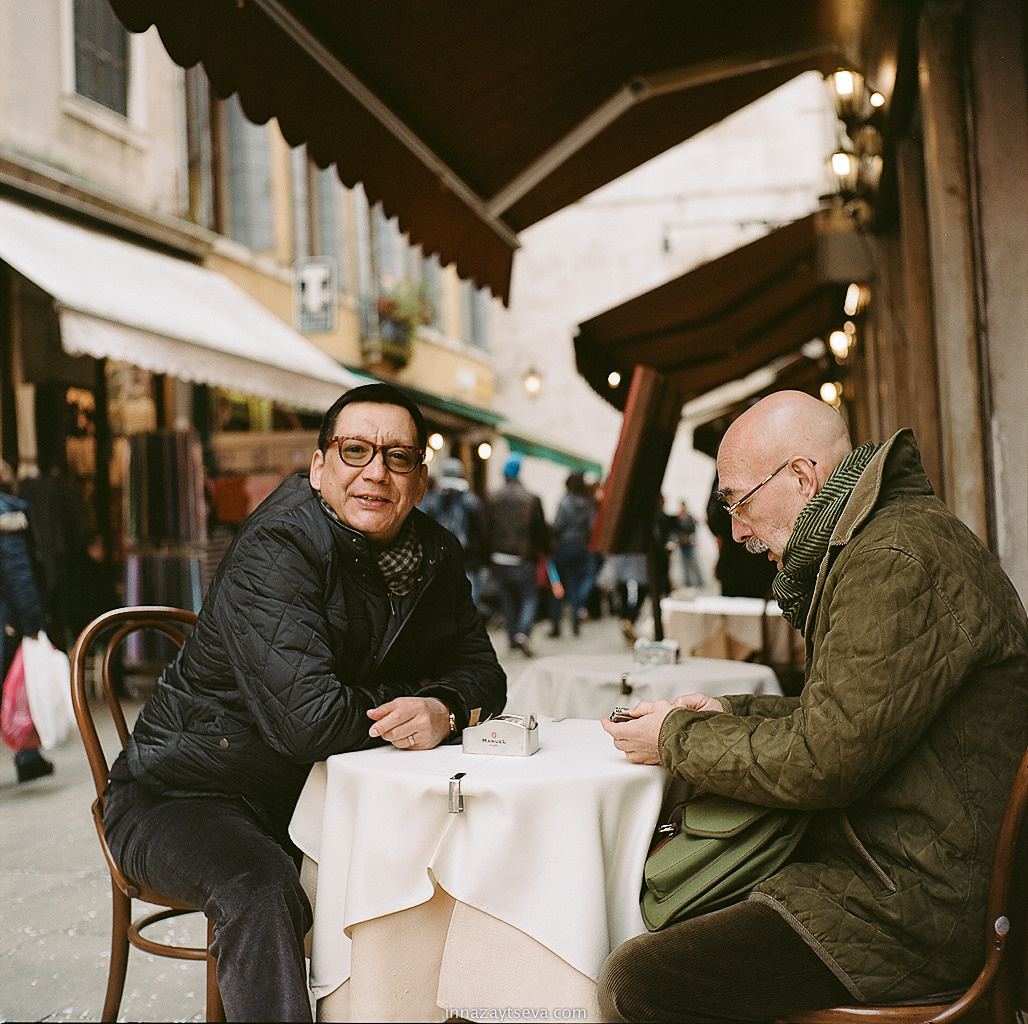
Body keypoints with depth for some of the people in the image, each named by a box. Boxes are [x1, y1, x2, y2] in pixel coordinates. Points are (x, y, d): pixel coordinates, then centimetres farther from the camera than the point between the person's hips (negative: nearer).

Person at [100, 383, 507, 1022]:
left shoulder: (436, 554, -1)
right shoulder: (277, 547, -24)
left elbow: (481, 670, 3)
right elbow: (310, 720, -34)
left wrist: (444, 710, -21)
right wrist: (405, 704, -15)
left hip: (317, 798, 6)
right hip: (183, 795, -6)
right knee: (262, 886, -36)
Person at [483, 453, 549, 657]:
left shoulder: (492, 499, 0)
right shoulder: (532, 499, -5)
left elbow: (486, 530, 1)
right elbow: (542, 529, -1)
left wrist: (489, 554, 10)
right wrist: (545, 551, 14)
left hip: (499, 560, 2)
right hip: (524, 561, -2)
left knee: (508, 600, 15)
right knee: (530, 597, 7)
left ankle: (513, 638, 19)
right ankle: (523, 632, -15)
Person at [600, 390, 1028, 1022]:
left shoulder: (899, 558, -22)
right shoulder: (867, 545, 14)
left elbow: (822, 761, -23)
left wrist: (679, 737, -8)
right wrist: (728, 715, 10)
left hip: (912, 908, -11)